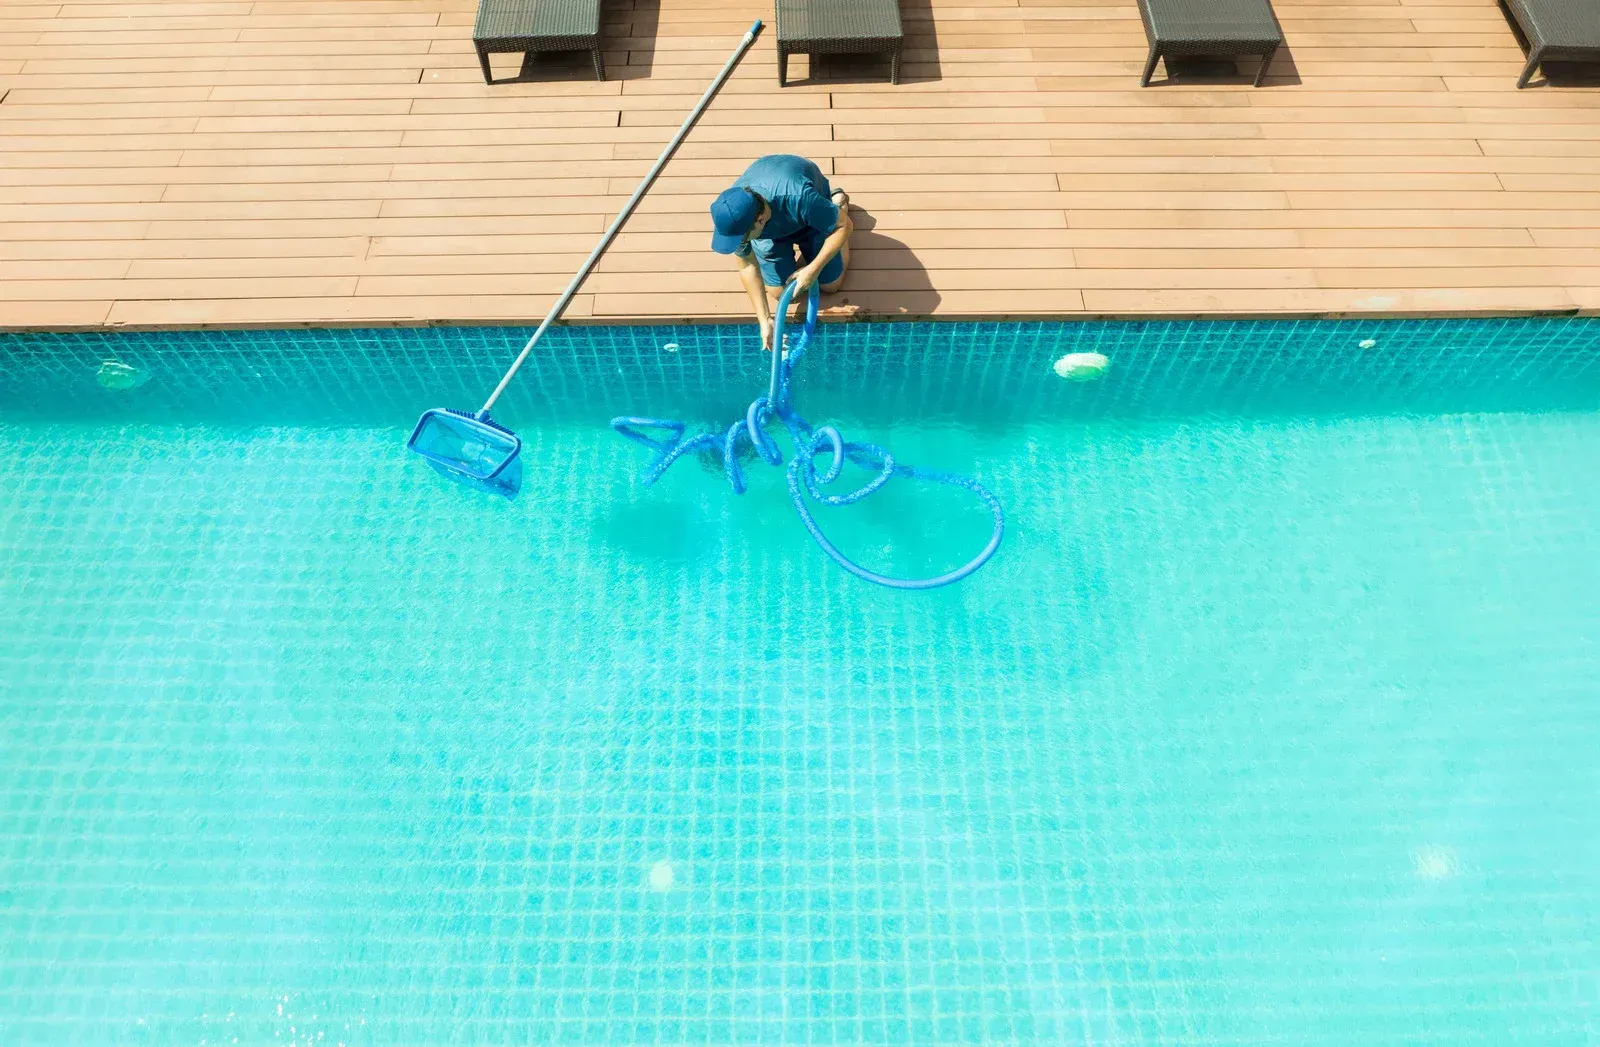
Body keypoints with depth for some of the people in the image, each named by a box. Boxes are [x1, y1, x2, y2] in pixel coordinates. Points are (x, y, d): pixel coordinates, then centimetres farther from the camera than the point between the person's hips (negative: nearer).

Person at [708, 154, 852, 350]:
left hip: (812, 218, -2)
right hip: (770, 230, 2)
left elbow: (844, 226, -32)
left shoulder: (799, 198, -48)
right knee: (778, 292, 1)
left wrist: (813, 269, -36)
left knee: (830, 285, 8)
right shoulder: (730, 216, -36)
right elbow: (748, 267, -22)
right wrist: (765, 320, -25)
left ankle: (838, 203, 27)